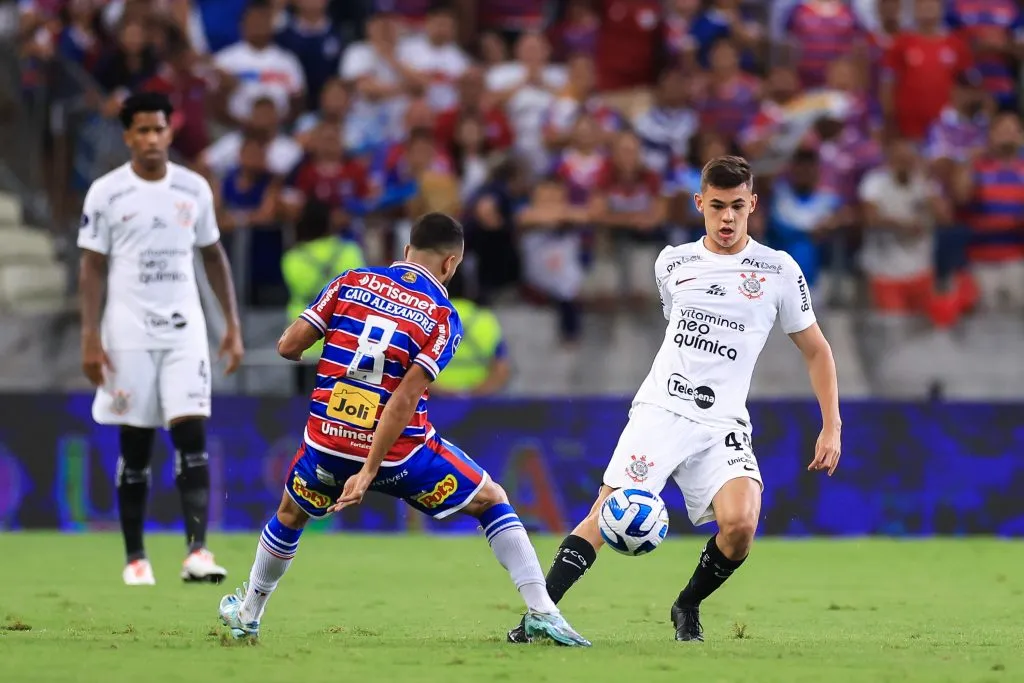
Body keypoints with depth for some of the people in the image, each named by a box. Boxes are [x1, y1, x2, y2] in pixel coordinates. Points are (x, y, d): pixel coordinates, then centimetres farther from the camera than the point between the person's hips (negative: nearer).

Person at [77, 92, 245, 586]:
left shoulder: (194, 189, 6)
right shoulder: (106, 192, -2)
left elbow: (213, 256, 14)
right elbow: (93, 267, -1)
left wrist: (233, 326, 10)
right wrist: (90, 338, -8)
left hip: (184, 329, 2)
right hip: (128, 334, -1)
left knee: (192, 435, -12)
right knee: (135, 447, 4)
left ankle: (197, 551, -18)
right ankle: (135, 558, 13)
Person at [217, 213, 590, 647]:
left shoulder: (351, 282, 3)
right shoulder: (443, 317, -5)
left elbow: (288, 346, -1)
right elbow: (405, 399, -15)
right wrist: (369, 472, -18)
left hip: (328, 441, 3)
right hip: (398, 450, -3)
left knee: (290, 515, 32)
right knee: (492, 501, 14)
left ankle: (247, 614, 44)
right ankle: (541, 613, 5)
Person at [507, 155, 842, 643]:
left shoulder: (778, 270, 2)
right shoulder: (673, 264, 9)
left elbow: (815, 351, 10)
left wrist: (831, 427, 3)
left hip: (723, 424, -1)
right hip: (659, 411, 1)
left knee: (740, 522, -24)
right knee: (608, 516, -16)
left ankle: (688, 607, 3)